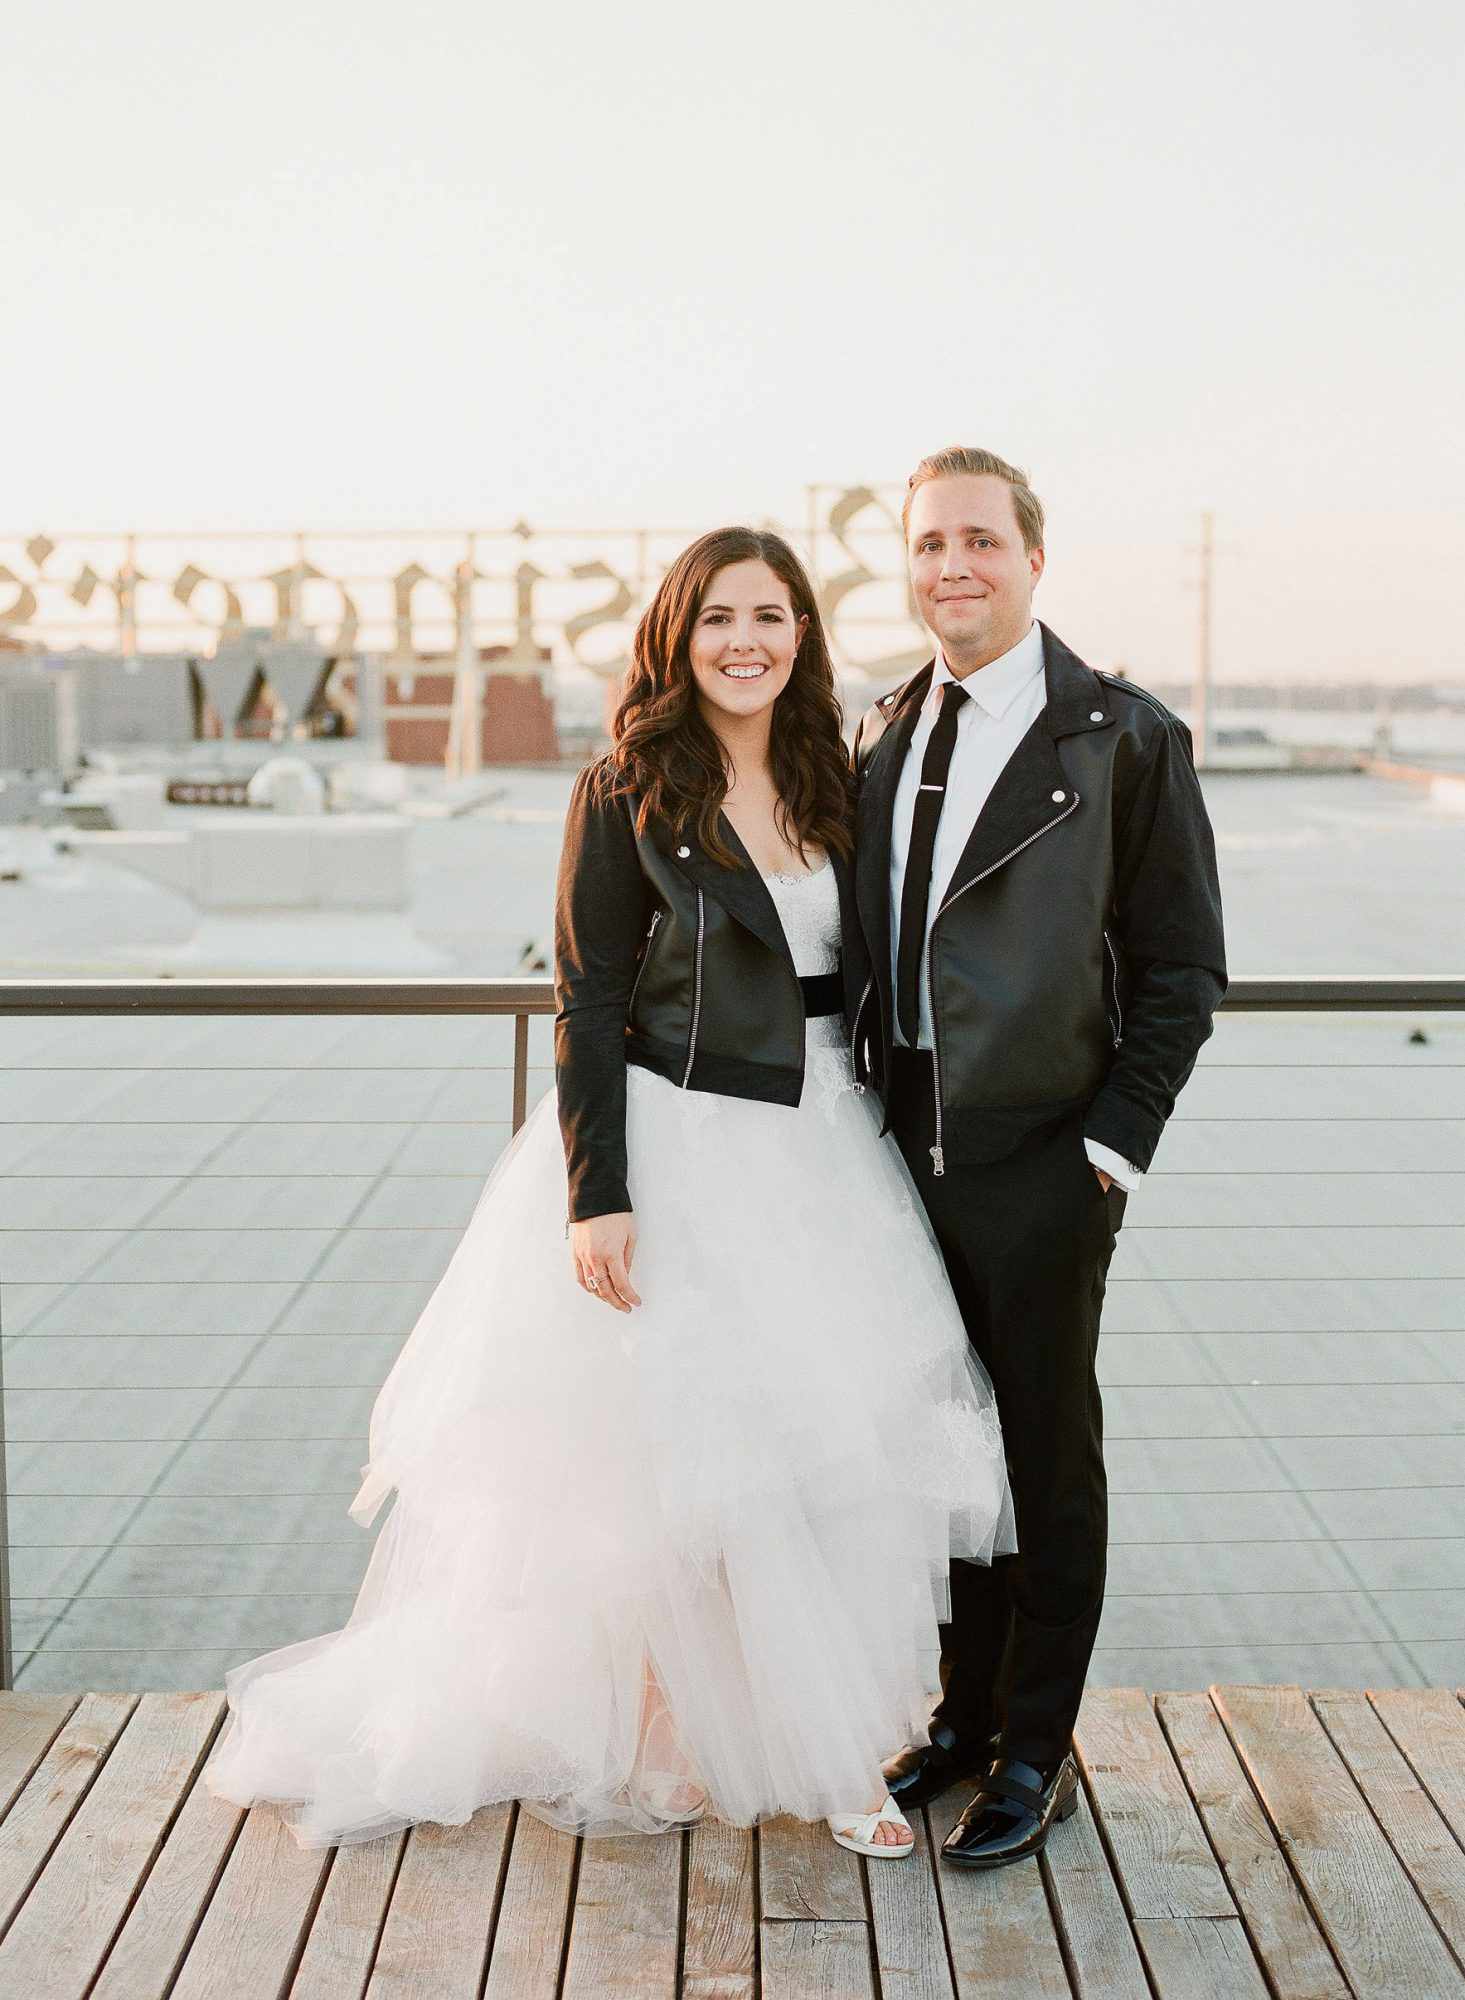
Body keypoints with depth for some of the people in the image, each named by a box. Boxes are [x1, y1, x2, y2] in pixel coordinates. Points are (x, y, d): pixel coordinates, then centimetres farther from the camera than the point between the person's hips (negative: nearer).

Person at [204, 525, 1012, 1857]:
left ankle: (825, 1745, 20)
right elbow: (589, 1009, -8)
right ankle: (667, 1743, 23)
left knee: (840, 1452, 5)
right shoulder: (627, 796, -7)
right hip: (678, 1149, -5)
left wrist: (885, 1156, 14)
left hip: (825, 1150, 5)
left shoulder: (833, 785, 8)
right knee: (680, 1456, 2)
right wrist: (597, 1199, -15)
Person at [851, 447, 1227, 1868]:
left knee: (1047, 1457, 8)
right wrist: (872, 1117, 7)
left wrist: (1113, 1145, -10)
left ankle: (1036, 1753, 23)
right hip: (908, 1152, 5)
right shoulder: (882, 734, 8)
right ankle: (969, 1706, 33)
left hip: (1041, 1163, -5)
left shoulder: (1125, 738, -8)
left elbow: (1181, 966, -6)